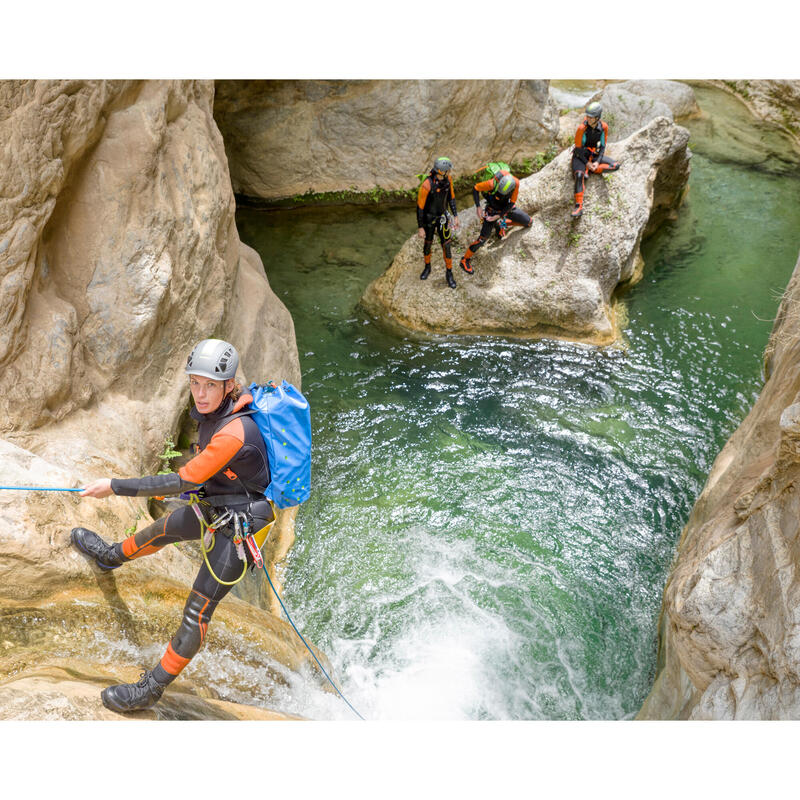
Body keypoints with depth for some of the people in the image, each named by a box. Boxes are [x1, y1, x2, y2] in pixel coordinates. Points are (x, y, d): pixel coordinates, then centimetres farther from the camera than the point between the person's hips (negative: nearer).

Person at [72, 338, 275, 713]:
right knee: (161, 531, 32)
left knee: (197, 610, -1)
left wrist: (114, 486, -25)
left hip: (239, 524, -9)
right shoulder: (215, 410, -9)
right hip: (215, 507, 9)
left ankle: (152, 689, 15)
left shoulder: (234, 433, -36)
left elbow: (182, 482, -32)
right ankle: (113, 555, 63)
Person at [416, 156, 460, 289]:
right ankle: (427, 267, 45)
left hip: (442, 216, 3)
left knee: (446, 245, 6)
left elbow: (451, 197, 1)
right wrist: (420, 228, -17)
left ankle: (449, 273, 23)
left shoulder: (448, 179, -16)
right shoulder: (426, 185, -32)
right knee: (428, 243, 18)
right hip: (428, 218, -3)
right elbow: (420, 207, -22)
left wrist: (455, 216, 1)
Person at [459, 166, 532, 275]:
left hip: (508, 208, 4)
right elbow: (475, 189, -21)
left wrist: (498, 216, -24)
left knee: (529, 223, 13)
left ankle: (503, 223, 31)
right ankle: (465, 260, 0)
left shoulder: (516, 183, -29)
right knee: (482, 238, -14)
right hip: (493, 209, -4)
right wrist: (478, 207, -28)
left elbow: (512, 203, -17)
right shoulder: (493, 184, -38)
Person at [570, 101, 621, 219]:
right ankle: (578, 206, -35)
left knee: (616, 165, -14)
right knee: (579, 175, -32)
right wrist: (587, 163, -18)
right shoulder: (582, 128, -20)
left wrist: (597, 162, -15)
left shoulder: (603, 127, -10)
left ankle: (593, 170, -12)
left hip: (595, 154, 4)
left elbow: (602, 146, -2)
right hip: (580, 155, -4)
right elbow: (578, 148, -14)